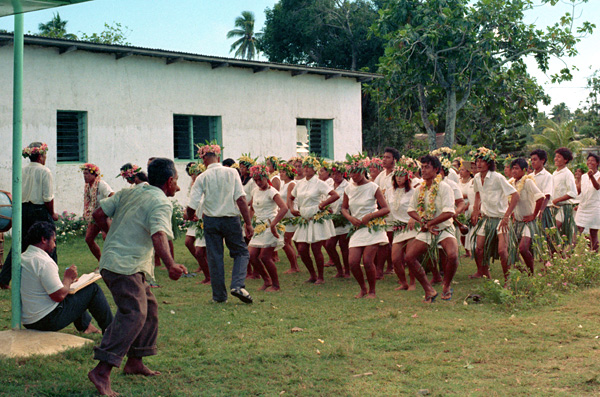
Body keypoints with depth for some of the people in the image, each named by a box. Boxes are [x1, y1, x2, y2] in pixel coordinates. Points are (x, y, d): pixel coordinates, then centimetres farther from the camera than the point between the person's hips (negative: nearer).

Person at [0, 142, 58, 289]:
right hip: (40, 210, -6)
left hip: (23, 209, 6)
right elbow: (48, 197, -13)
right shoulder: (44, 171, -11)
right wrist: (52, 214, 0)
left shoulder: (22, 170, 5)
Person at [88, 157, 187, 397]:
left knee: (148, 308, 18)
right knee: (133, 314, -18)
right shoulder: (161, 203, -10)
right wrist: (170, 265, -39)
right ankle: (102, 371, -25)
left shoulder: (129, 193, 14)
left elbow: (99, 214, 13)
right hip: (125, 266, -10)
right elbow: (158, 236, -28)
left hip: (113, 261, 10)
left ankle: (134, 362, 25)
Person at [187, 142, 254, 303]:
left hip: (211, 220, 0)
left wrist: (191, 217, 15)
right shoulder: (232, 172, -5)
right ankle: (238, 285, -8)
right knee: (241, 252, 13)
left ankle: (219, 295, 14)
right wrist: (248, 223, -7)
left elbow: (191, 207, -7)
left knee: (215, 257, 9)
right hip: (231, 219, 0)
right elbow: (241, 199, -9)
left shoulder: (202, 178, -6)